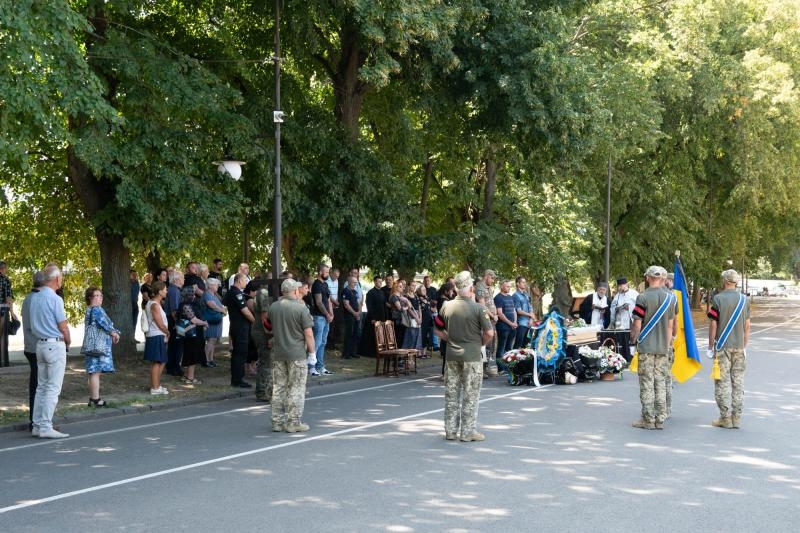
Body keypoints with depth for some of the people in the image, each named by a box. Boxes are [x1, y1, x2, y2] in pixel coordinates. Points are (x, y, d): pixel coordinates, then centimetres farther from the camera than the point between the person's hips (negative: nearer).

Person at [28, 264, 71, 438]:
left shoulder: (34, 297, 7)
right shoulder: (55, 299, -16)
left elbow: (35, 323, 13)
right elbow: (63, 326, -12)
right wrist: (68, 342, 7)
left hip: (40, 344, 8)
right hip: (55, 345, -8)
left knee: (42, 386, 13)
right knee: (53, 388, -4)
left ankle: (37, 425, 14)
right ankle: (46, 427, -6)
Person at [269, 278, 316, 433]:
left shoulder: (273, 307, 4)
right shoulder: (301, 308, -13)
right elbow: (309, 334, -13)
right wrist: (312, 351, -3)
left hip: (278, 353, 5)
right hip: (297, 354, -5)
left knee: (278, 387, 11)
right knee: (296, 388, 2)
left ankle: (277, 421, 16)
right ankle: (293, 423, 4)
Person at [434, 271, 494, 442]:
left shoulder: (446, 307, 2)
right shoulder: (478, 308, -11)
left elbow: (438, 330, 9)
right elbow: (489, 333, -13)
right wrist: (482, 343, 5)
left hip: (452, 355, 4)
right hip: (471, 356, -4)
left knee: (451, 394, 11)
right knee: (470, 395, 5)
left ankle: (451, 431, 17)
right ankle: (468, 431, 9)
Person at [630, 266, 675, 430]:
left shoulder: (643, 297, -11)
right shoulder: (670, 297, 3)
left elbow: (637, 325, -10)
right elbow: (670, 325, 9)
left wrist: (633, 336, 10)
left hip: (646, 347, -4)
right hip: (663, 348, 4)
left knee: (647, 384, 1)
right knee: (661, 383, 9)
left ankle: (648, 420, 4)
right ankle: (660, 419, 12)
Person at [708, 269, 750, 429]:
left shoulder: (718, 299, -8)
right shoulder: (744, 300, 5)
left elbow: (713, 325, -8)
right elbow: (747, 326, 8)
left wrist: (710, 347, 0)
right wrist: (744, 347, 17)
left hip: (722, 346, -4)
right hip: (739, 346, 4)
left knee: (722, 382, 1)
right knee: (738, 382, 8)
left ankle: (725, 417, 1)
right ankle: (736, 418, 11)